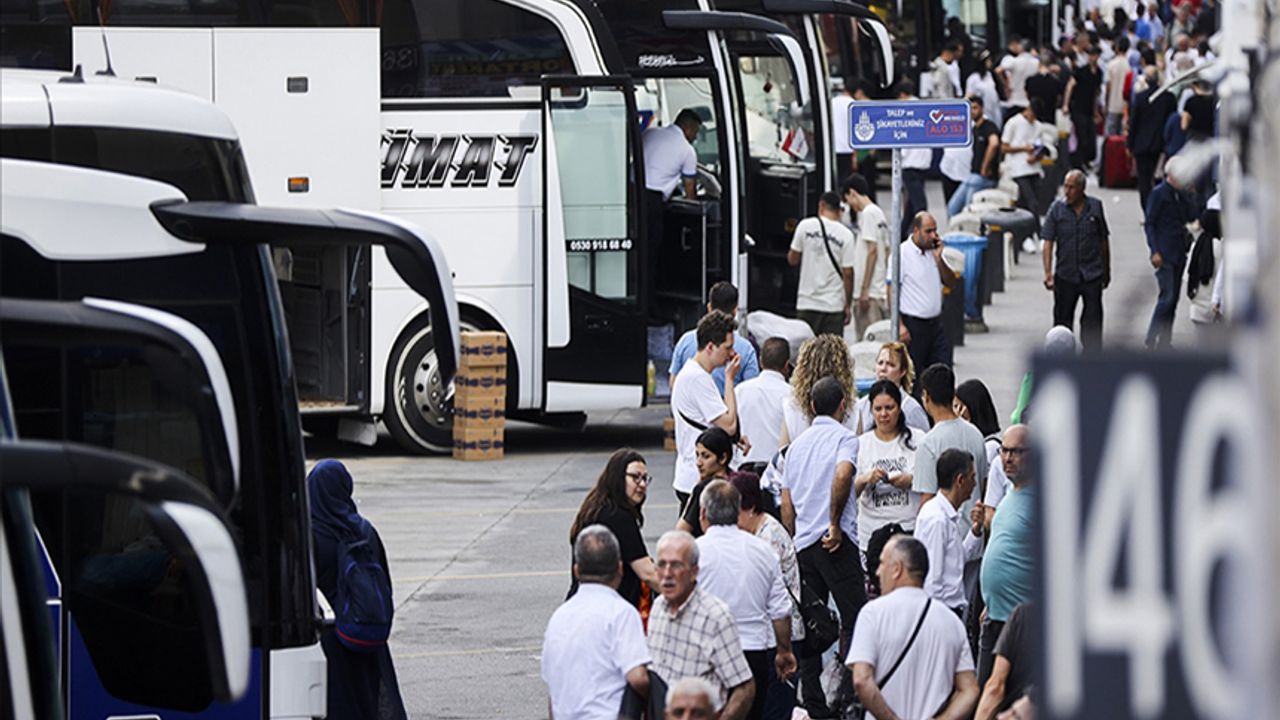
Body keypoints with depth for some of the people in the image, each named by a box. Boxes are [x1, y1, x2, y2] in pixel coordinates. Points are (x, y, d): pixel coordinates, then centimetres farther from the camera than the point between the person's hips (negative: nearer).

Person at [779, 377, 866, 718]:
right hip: (835, 543, -7)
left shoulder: (797, 444, 18)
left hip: (803, 544, 7)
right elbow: (842, 475, -24)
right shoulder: (844, 437, -3)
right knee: (855, 619, -6)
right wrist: (835, 524, -16)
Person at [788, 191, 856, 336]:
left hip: (806, 303, 1)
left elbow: (792, 260, 4)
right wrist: (847, 305, 3)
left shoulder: (805, 226, -2)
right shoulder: (845, 235, -5)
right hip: (834, 305, -1)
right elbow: (848, 273, -5)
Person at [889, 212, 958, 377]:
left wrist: (938, 259, -4)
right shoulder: (901, 254, -10)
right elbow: (892, 292, -12)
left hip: (936, 323, 6)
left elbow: (951, 283, 11)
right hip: (913, 325, -6)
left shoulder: (933, 251, 10)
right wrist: (900, 325, -18)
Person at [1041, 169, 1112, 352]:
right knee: (1063, 318, 9)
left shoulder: (1095, 207, 1)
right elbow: (1048, 242, -5)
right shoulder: (1057, 208, -2)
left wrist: (1107, 270, 16)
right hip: (1065, 275, 0)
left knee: (1093, 321, -5)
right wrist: (1048, 273, -15)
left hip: (1092, 275, 0)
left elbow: (1104, 240, 11)